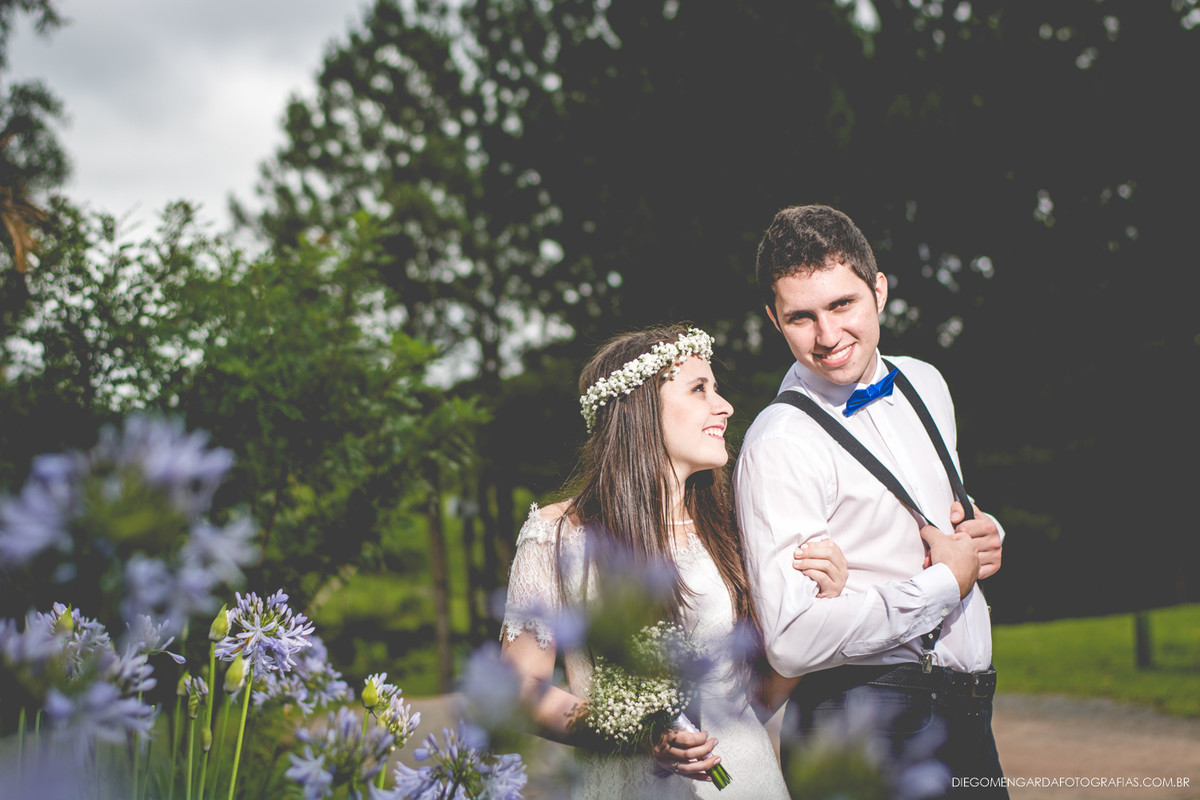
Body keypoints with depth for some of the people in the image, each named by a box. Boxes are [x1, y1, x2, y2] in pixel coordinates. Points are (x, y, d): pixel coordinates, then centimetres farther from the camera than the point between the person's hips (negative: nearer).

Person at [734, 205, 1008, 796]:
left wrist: (982, 531, 0)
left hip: (968, 715, 7)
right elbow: (794, 642, -28)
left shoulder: (924, 383, 6)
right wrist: (947, 580, -17)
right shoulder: (779, 446, -19)